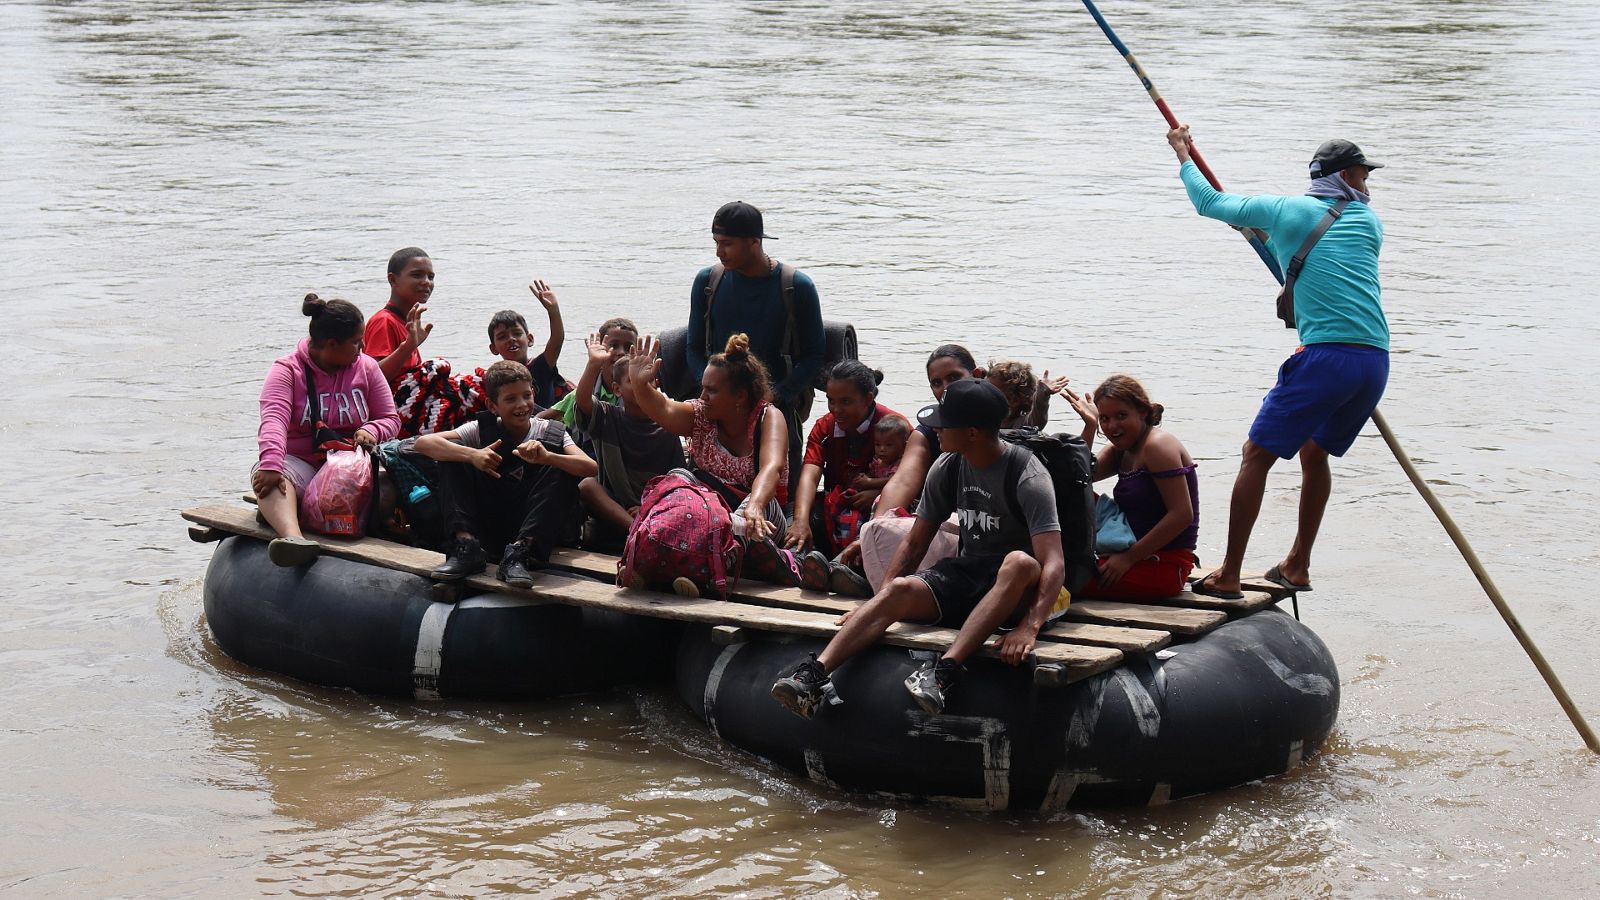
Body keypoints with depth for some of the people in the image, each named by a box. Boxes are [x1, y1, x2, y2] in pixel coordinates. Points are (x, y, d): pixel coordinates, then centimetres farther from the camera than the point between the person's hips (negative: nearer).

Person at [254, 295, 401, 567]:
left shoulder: (366, 367, 8)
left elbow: (390, 419, 11)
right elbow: (274, 420, -21)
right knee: (269, 478, -39)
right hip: (299, 461, -4)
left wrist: (371, 430, -16)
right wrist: (271, 463, -40)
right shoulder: (287, 370, -4)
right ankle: (292, 537, -65)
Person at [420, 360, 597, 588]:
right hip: (486, 527, 1)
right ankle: (467, 546, -24)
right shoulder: (482, 430, -1)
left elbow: (589, 467, -21)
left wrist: (546, 457, -39)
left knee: (562, 470, -24)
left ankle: (519, 553, -32)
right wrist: (472, 455, -31)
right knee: (455, 455, -13)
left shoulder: (552, 434, -3)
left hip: (534, 529, -1)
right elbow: (423, 442, -15)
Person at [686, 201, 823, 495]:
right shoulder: (708, 281, 5)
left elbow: (814, 355, 1)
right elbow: (694, 349, 12)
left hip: (778, 408, -2)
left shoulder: (797, 286, -3)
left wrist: (775, 396, -12)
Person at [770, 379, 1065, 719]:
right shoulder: (948, 468, 2)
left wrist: (1030, 627, -41)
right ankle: (814, 674, -36)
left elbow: (1053, 563, -28)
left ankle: (944, 672, -49)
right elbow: (915, 543, 10)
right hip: (967, 572, 5)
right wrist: (879, 599, -1)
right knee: (900, 588, -23)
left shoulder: (1027, 476, -18)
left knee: (1020, 562, -39)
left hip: (1014, 589, -5)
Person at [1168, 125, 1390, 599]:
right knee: (1316, 452, 25)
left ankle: (1228, 576, -1)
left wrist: (1183, 155, 34)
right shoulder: (1369, 222, 19)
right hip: (1376, 361, 5)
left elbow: (1209, 201, 18)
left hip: (1325, 356, -5)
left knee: (1257, 454, 3)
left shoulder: (1285, 211, 8)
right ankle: (1297, 566, 28)